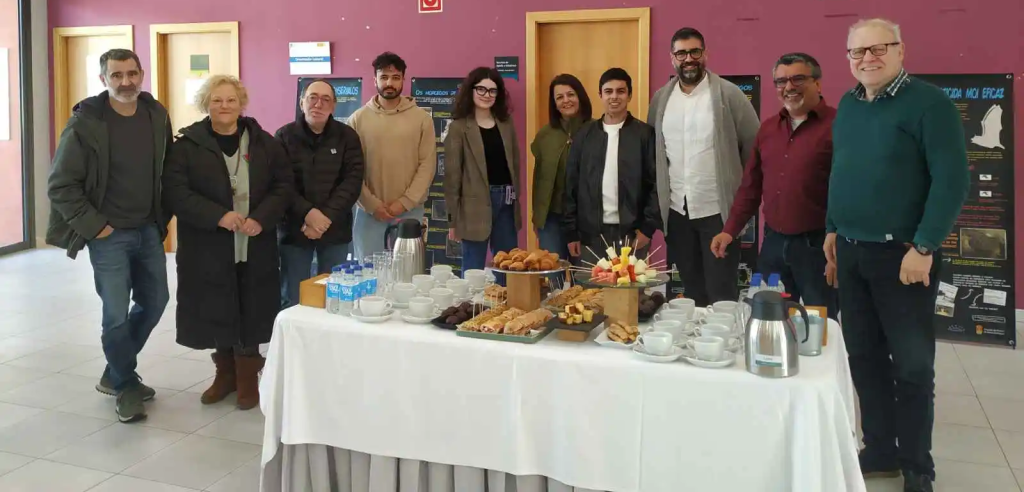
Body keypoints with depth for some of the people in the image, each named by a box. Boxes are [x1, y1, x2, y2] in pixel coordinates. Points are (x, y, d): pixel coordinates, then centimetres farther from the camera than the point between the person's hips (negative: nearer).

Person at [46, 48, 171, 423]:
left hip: (149, 230, 6)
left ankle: (115, 374, 35)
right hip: (109, 235, -6)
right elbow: (60, 186, -11)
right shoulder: (85, 123, -13)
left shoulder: (157, 116, 1)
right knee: (116, 315, -4)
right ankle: (125, 387, 19)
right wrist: (93, 225, -13)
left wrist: (164, 216, 7)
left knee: (155, 303, 14)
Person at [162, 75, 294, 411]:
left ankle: (247, 377, 22)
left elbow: (284, 185, 3)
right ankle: (225, 373, 28)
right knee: (217, 312, 7)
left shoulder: (264, 143, 5)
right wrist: (218, 216, -20)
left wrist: (261, 218, -13)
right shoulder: (187, 145, -1)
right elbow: (176, 192, -9)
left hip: (255, 247, 1)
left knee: (251, 313, 6)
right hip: (208, 248, -1)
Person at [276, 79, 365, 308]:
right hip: (294, 229, -1)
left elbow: (353, 180, -5)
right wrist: (307, 213, -19)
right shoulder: (285, 136, 1)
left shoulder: (347, 136, 3)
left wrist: (326, 217, -15)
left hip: (335, 230, 1)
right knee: (292, 299, 3)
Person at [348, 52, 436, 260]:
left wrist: (405, 202, -10)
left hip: (410, 212, 0)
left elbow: (427, 165, -2)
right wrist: (372, 204, -9)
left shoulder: (422, 118, 2)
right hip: (369, 212, 0)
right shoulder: (358, 118, 2)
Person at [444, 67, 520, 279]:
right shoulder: (459, 127, -5)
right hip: (475, 204, -5)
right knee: (473, 269, 3)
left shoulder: (506, 123, 11)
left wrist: (516, 199, 8)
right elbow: (452, 173, -6)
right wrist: (452, 218, -9)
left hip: (505, 200, 5)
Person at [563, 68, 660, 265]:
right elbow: (572, 184, 7)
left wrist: (648, 227, -8)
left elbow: (657, 184, -2)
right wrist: (571, 232, 3)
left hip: (631, 232, -2)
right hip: (591, 233, 2)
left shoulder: (645, 134, 1)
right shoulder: (585, 134, 7)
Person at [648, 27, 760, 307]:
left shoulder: (728, 94, -7)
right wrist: (660, 195, 9)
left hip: (718, 208, -4)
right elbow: (652, 150, 13)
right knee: (690, 288, 16)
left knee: (721, 292, 3)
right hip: (676, 209, 4)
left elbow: (754, 145, -3)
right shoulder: (661, 99, 6)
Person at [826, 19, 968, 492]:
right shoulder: (848, 105, 10)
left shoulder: (929, 102, -11)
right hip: (851, 252, 6)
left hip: (901, 255, -6)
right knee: (864, 358, 12)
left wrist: (924, 247, -18)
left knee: (911, 365, 4)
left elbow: (953, 180, -15)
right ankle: (880, 450, 27)